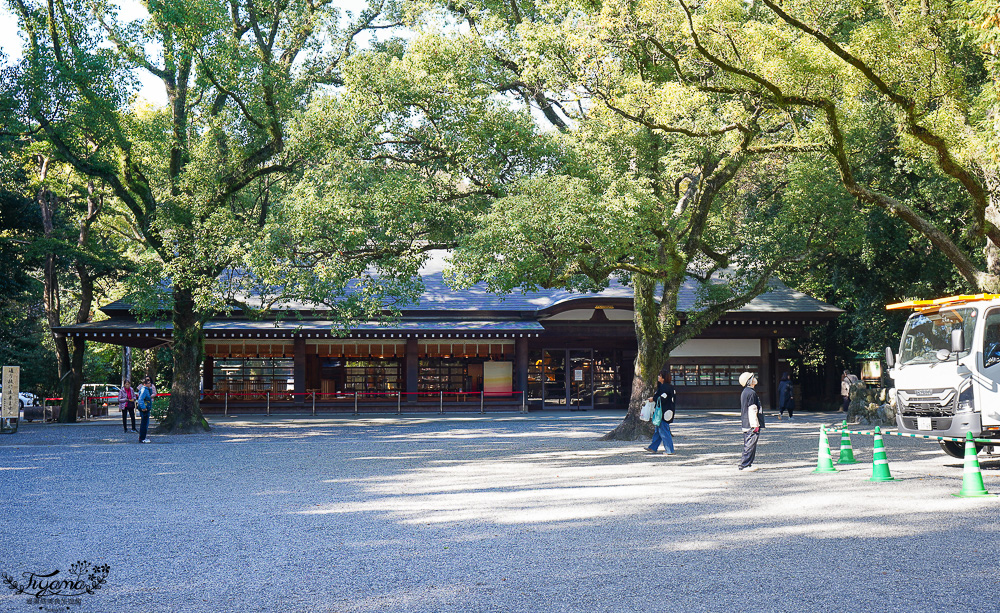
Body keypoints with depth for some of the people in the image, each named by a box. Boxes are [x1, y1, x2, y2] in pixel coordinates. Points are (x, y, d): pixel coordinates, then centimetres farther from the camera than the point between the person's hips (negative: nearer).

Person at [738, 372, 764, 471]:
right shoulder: (751, 393, -15)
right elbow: (752, 410, -20)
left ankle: (746, 464, 21)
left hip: (746, 424, 10)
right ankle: (745, 465, -7)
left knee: (747, 444, 15)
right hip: (751, 424, -10)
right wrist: (755, 425, -20)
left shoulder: (744, 392, 16)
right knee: (750, 445, -7)